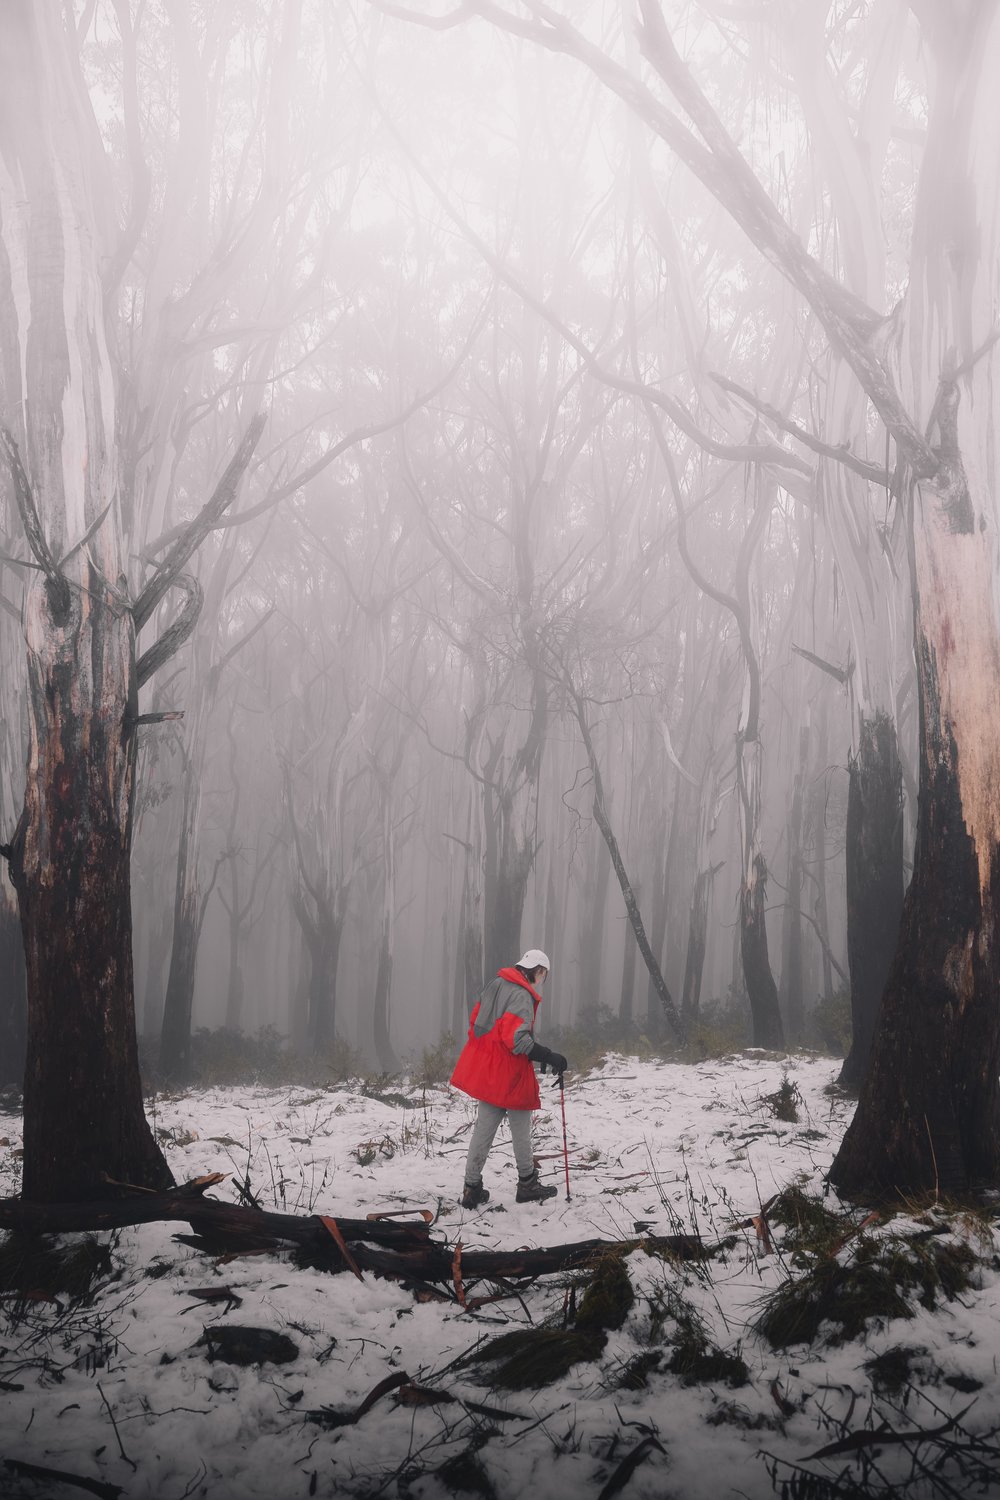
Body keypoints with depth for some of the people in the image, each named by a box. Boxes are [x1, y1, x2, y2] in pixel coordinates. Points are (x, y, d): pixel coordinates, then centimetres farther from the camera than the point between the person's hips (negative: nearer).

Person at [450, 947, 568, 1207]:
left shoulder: (495, 984, 9)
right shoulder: (522, 996, -19)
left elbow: (476, 1021, 15)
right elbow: (517, 1038, -28)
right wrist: (549, 1057, -25)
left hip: (484, 1068, 8)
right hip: (508, 1073, -8)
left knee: (484, 1127, 11)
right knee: (521, 1129, 9)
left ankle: (472, 1187, 12)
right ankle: (527, 1183, 21)